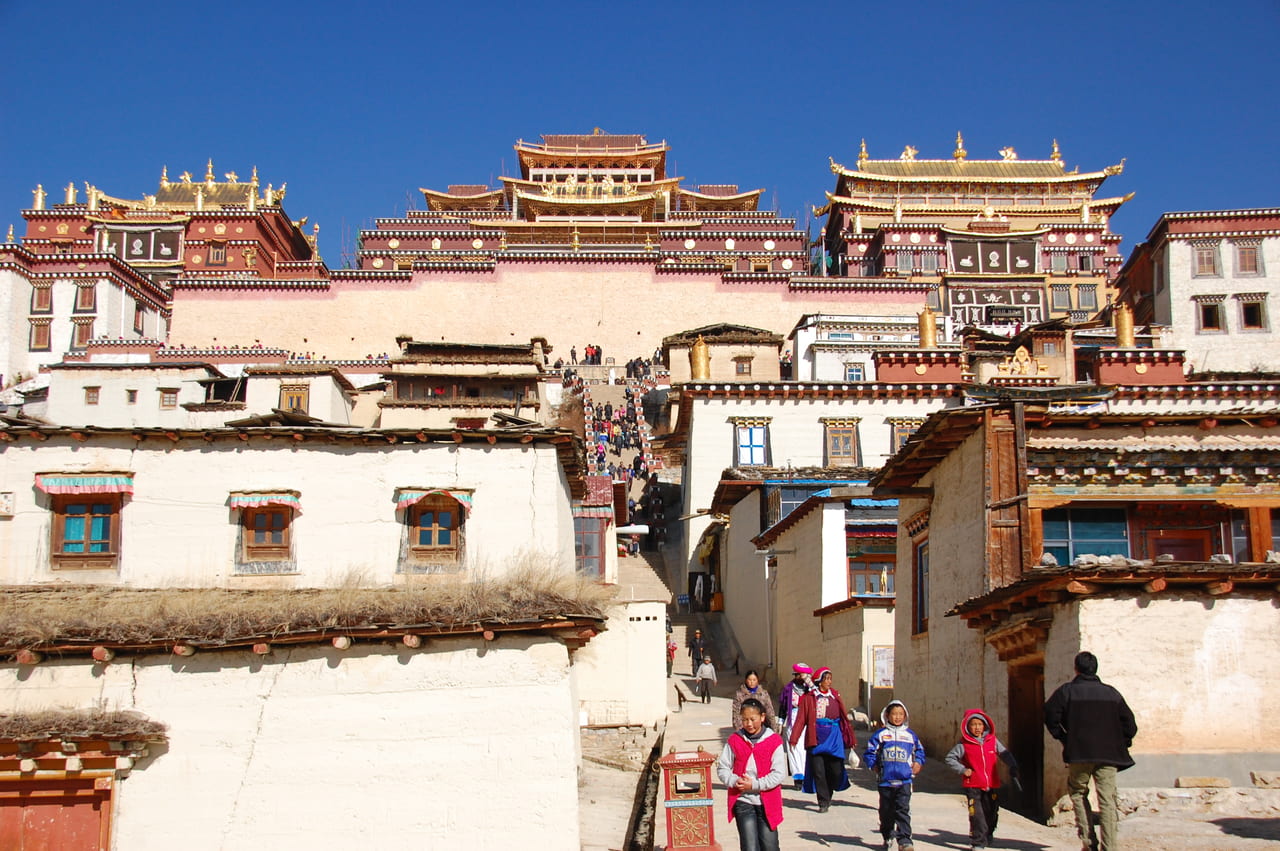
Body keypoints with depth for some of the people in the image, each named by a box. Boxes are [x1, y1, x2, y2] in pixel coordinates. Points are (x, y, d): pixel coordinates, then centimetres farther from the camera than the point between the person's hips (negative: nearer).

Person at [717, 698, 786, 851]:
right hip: (743, 802, 1)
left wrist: (755, 785, -15)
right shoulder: (734, 740, 4)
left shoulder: (774, 741, -3)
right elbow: (722, 768, 7)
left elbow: (780, 774, -8)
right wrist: (734, 781, -13)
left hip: (767, 803, -1)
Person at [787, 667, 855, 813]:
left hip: (833, 737, 2)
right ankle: (823, 802, 8)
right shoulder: (809, 697, 3)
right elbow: (801, 718, -1)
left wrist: (851, 739, 11)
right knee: (818, 771, -4)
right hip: (816, 737, -2)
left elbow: (845, 717, 12)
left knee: (836, 770, -2)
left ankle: (827, 794, 25)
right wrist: (794, 738, -8)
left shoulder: (836, 696, 9)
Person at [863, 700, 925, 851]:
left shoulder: (910, 735, 10)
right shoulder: (880, 734, 3)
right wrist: (874, 767, -1)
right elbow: (869, 752, 8)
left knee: (903, 809, -10)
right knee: (886, 810, 10)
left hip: (904, 780, 0)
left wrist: (918, 763, 9)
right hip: (885, 780, 0)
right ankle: (888, 836, 28)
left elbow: (920, 751, 23)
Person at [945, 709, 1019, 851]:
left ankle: (988, 834, 39)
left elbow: (1004, 754, 13)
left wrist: (1013, 766, 1)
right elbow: (950, 757, 3)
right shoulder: (964, 744, -2)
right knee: (976, 814, -9)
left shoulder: (992, 741, 4)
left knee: (991, 812, 12)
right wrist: (962, 770, -6)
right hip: (973, 786, -3)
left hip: (991, 785, 3)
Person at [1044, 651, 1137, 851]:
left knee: (1078, 793, 15)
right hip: (1108, 754, 2)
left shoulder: (1067, 690, 2)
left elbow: (1050, 715, -7)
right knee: (1107, 801, 1)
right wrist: (1121, 745, 18)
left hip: (1079, 753, -2)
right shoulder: (1111, 693, 10)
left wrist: (1063, 738, 4)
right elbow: (1130, 724, 9)